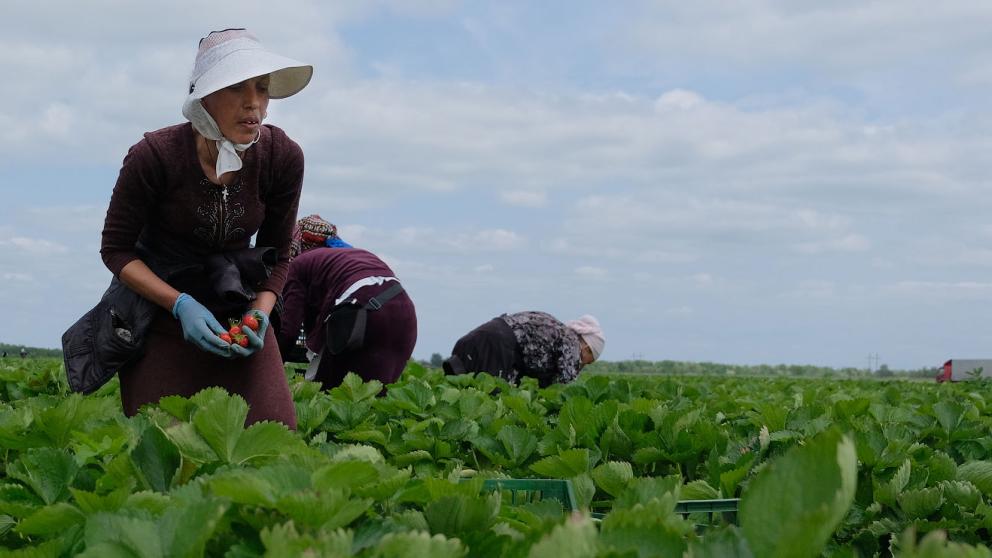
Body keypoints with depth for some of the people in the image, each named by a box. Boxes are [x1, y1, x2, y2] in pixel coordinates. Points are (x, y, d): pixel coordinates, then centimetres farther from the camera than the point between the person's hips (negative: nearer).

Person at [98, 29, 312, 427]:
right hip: (160, 314, -2)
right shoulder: (155, 155, -21)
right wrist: (181, 305, -23)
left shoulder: (283, 157, -14)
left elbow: (277, 254, 1)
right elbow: (116, 249, -11)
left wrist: (260, 313, -16)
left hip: (237, 307, 2)